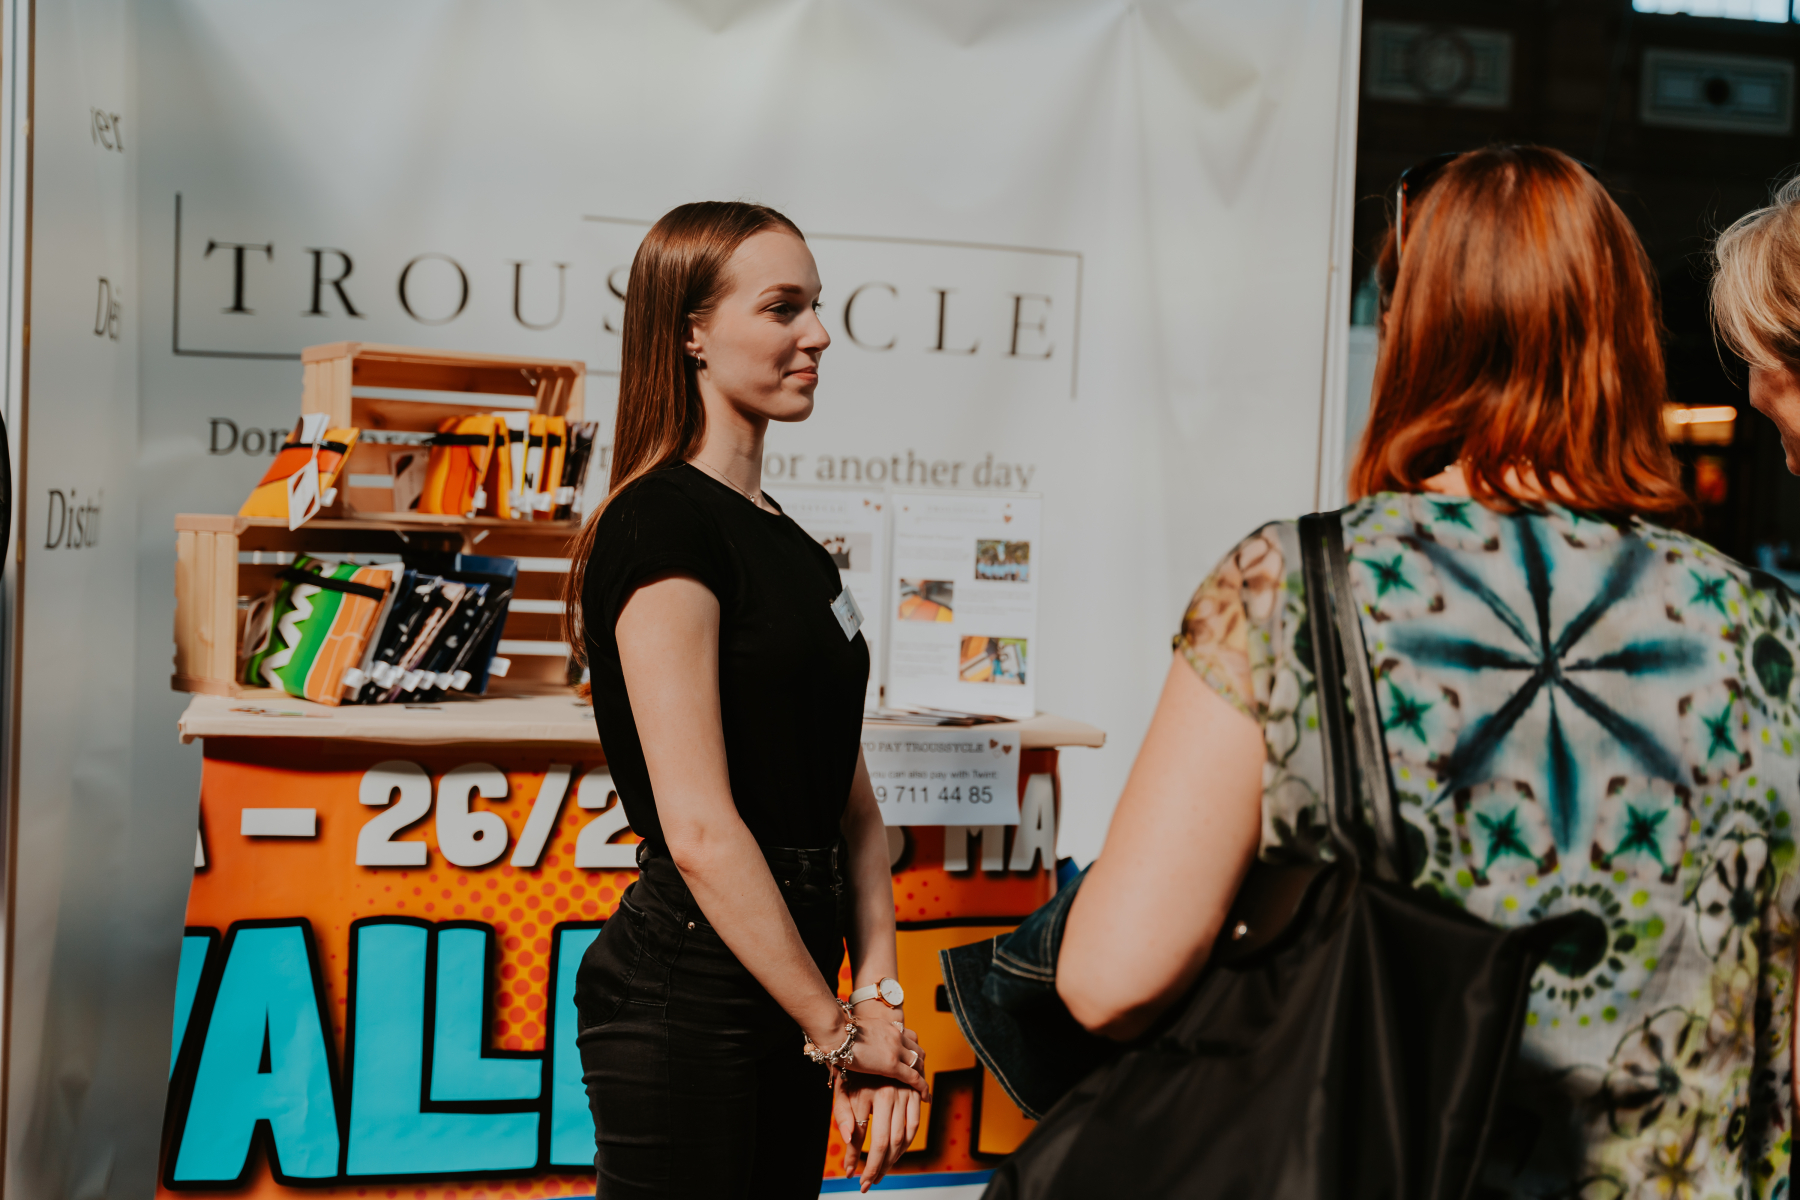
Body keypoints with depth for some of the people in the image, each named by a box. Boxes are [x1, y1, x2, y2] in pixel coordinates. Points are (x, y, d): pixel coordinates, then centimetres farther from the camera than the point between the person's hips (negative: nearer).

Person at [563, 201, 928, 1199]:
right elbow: (699, 829, -21)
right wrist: (837, 1027, -14)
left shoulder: (790, 545, 13)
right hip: (686, 992, -8)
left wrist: (878, 994, -1)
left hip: (788, 990, 8)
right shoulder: (662, 525, -15)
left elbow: (850, 797, 10)